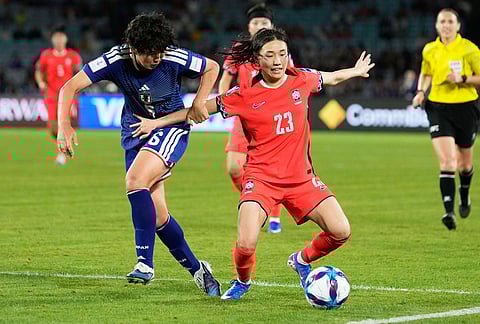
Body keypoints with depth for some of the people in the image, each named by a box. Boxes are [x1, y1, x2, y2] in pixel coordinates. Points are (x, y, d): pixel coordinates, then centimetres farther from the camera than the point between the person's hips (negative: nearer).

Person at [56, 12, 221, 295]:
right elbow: (70, 88, -18)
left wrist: (199, 101, -15)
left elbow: (212, 68, -1)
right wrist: (64, 127, -31)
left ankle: (145, 263, -24)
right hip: (135, 131, 4)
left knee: (136, 181, -29)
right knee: (157, 214, 0)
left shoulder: (175, 59, -21)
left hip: (171, 127, -3)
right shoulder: (116, 60, -19)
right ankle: (196, 269, 18)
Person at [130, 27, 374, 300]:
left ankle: (302, 261, 21)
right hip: (261, 177, -3)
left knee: (341, 232, -10)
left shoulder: (302, 80, 0)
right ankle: (243, 282, 15)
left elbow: (332, 77, 24)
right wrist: (157, 122, 7)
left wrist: (356, 71, 38)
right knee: (246, 245, -21)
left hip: (301, 177, 3)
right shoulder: (245, 95, -7)